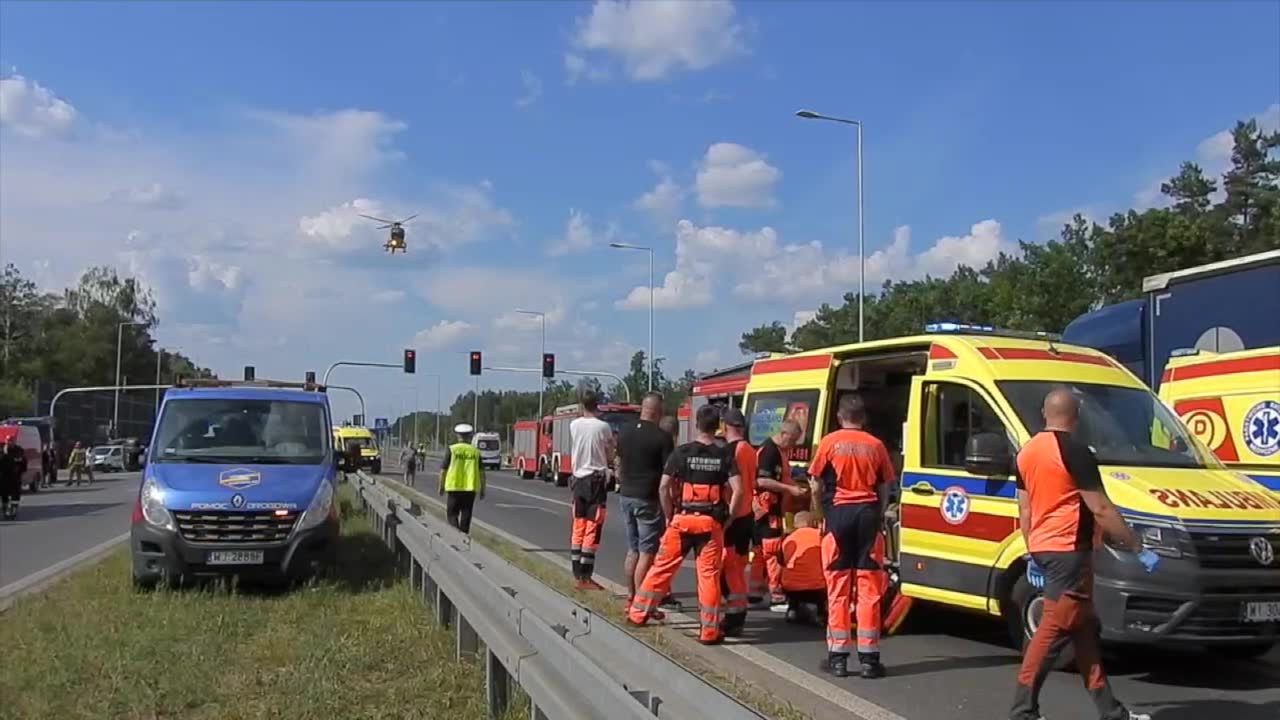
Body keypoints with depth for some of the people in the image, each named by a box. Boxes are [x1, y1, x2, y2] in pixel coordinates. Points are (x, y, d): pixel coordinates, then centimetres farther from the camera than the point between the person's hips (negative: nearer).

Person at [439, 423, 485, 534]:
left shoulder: (451, 449, -2)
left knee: (452, 513, 4)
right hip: (470, 488, 2)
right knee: (466, 515, 10)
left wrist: (441, 486, 11)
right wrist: (482, 490, 10)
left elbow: (443, 470, -1)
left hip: (454, 487, -2)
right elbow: (481, 473, 2)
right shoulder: (475, 451, 4)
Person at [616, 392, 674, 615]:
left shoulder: (624, 433, 6)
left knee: (632, 550, 17)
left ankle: (630, 597, 22)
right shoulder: (662, 437, -13)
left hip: (626, 496, 7)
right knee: (646, 554, -2)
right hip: (649, 500, -7)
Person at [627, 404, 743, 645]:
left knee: (662, 567, 11)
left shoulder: (682, 452, -1)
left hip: (682, 519, 0)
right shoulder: (725, 455, 0)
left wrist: (669, 515, 7)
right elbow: (738, 491, -8)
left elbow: (664, 487, -4)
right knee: (709, 575, 3)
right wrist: (728, 517, 3)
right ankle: (709, 631, 6)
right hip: (711, 522, 0)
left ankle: (638, 614, 20)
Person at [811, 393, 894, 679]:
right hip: (868, 513, 1)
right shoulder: (875, 445, 7)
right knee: (869, 589, 4)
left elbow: (817, 485, 3)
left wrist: (822, 515, 14)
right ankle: (869, 657, 4)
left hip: (839, 512, -1)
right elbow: (884, 488, 8)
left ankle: (838, 656, 6)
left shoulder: (830, 442, 2)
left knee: (838, 589, 5)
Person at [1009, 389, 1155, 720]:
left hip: (1043, 548, 9)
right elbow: (1101, 509, -16)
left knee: (1084, 629, 14)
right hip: (1069, 550, -9)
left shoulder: (1027, 451, 11)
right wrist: (1139, 548, -9)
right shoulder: (1075, 452, -14)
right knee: (1054, 630, -5)